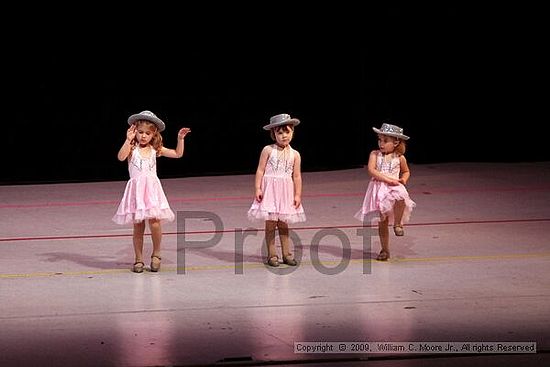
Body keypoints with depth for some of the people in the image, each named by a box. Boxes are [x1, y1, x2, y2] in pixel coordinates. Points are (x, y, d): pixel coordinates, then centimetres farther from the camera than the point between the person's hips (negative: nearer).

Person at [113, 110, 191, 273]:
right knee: (138, 226, 3)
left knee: (154, 222, -14)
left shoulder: (155, 149, 10)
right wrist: (128, 140, -25)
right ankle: (139, 259, 15)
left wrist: (180, 139, 3)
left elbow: (177, 154, 14)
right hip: (136, 190, -1)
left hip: (152, 189, 1)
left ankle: (156, 254, 6)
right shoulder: (132, 148, 1)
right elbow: (121, 157, -20)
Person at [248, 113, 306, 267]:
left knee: (283, 224, 10)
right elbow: (260, 170, -4)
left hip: (286, 191, 2)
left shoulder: (295, 154, 3)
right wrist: (257, 188, -10)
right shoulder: (268, 150, -3)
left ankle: (287, 254, 17)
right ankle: (272, 255, 6)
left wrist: (298, 195, 0)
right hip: (270, 190, -2)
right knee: (270, 223, -1)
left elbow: (297, 176, 4)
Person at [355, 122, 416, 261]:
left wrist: (403, 179, -1)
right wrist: (387, 179, -20)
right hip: (379, 189, 1)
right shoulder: (375, 154, 1)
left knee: (400, 198, -38)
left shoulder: (399, 158, 4)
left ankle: (398, 224, -15)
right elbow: (371, 170, -13)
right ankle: (385, 250, 18)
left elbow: (406, 171, 22)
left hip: (394, 187, -1)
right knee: (382, 222, 4)